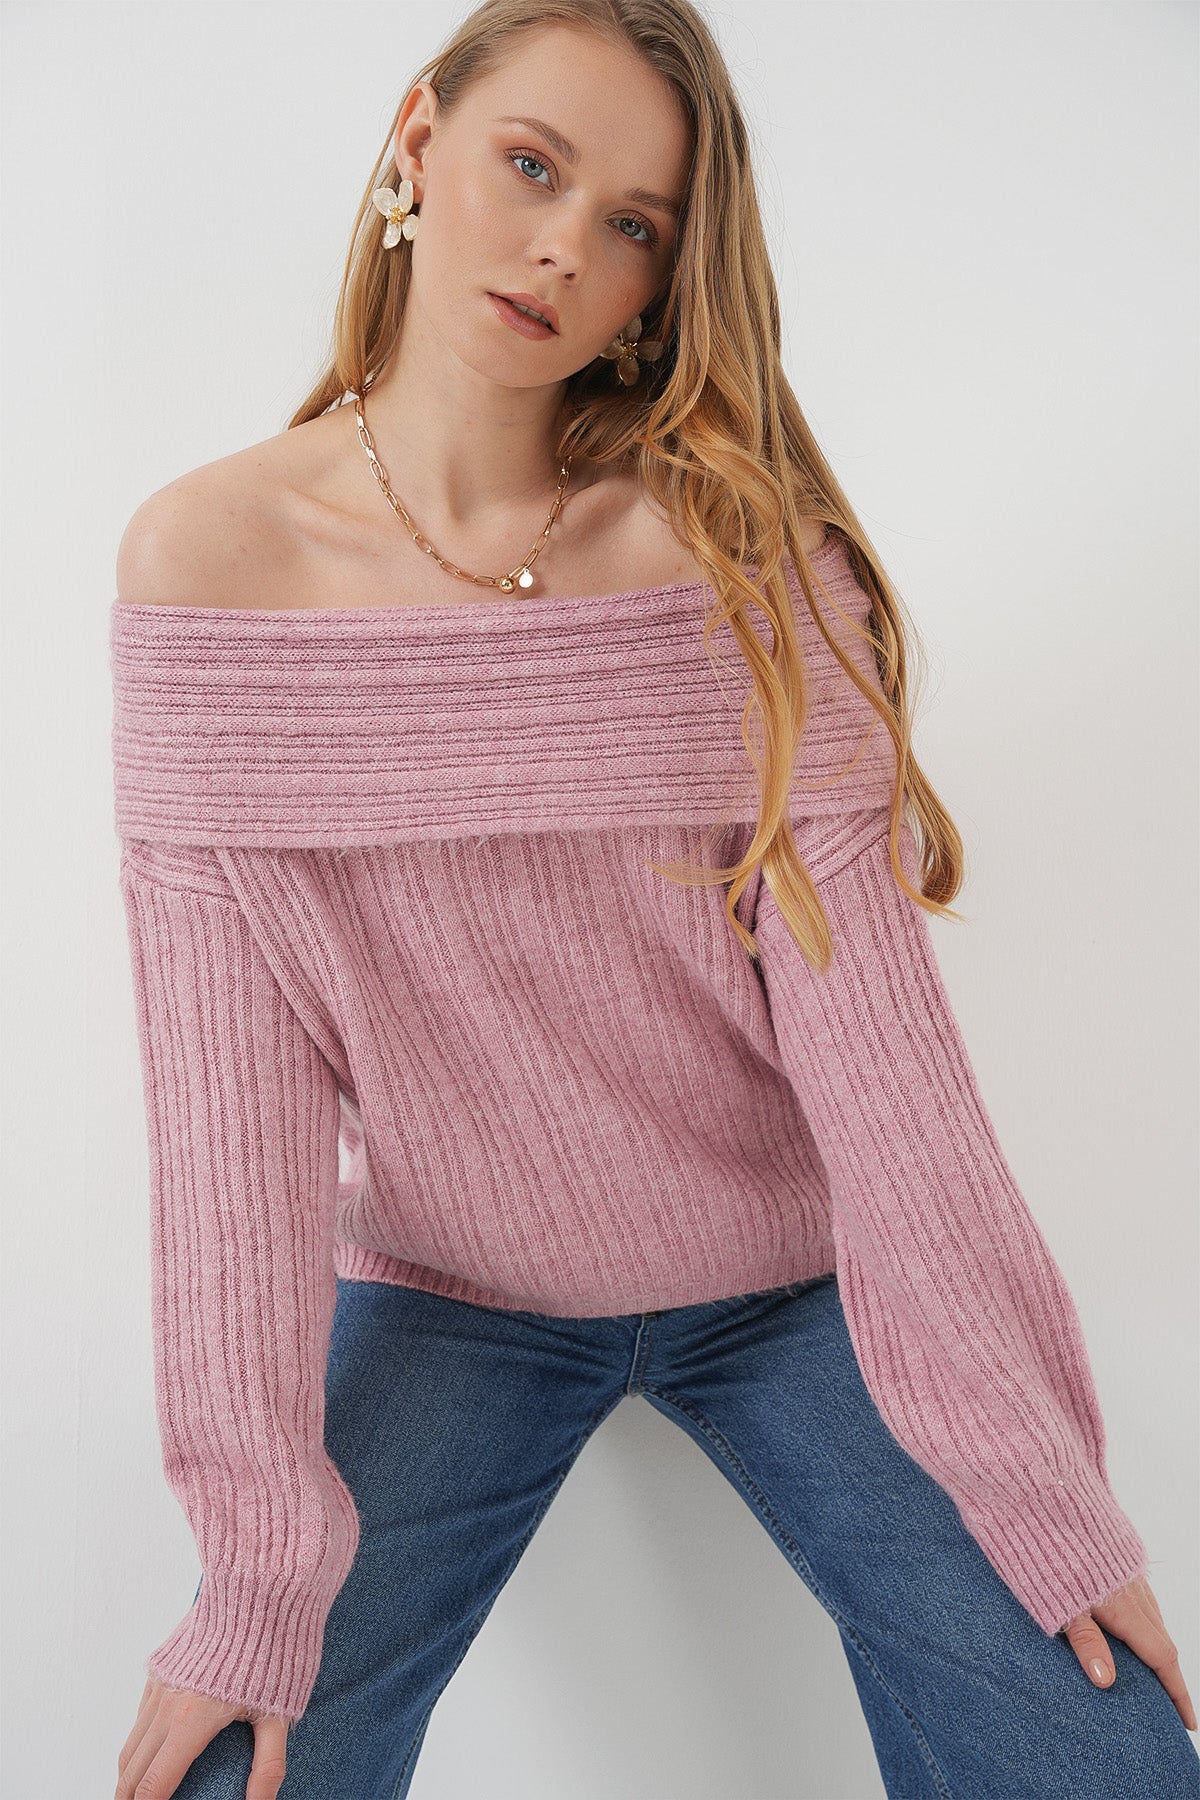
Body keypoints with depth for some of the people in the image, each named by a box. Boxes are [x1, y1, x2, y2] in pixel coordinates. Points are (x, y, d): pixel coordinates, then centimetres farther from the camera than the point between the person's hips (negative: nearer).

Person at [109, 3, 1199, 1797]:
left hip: (786, 1280, 1)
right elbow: (230, 1072, -15)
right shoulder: (211, 556, -13)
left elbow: (867, 1001, -14)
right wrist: (263, 1567, -16)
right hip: (441, 1301, 0)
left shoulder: (739, 542, -12)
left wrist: (1035, 1476, -13)